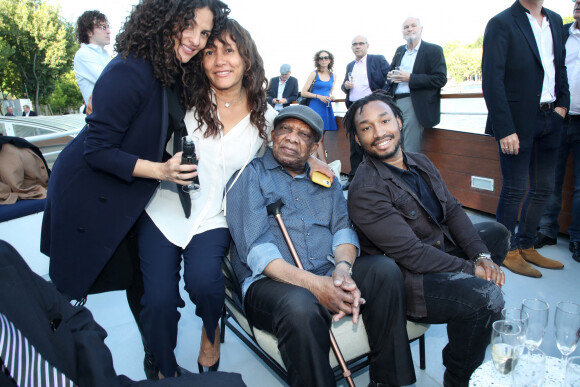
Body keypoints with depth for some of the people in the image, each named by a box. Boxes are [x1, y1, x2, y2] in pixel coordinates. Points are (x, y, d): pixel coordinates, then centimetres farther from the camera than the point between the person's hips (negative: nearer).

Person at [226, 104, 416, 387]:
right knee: (300, 307, -36)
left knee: (385, 270, -19)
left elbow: (343, 228, 7)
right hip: (271, 282, -4)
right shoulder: (250, 176, 2)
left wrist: (343, 267, -17)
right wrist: (313, 284, -22)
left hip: (327, 276, 5)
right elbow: (255, 249, -10)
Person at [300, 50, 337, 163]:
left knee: (319, 137, 6)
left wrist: (331, 97, 3)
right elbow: (303, 93, -3)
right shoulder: (314, 74, 0)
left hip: (327, 107, 5)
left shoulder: (332, 76, 14)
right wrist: (319, 96, -13)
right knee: (319, 139, -8)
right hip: (315, 107, -5)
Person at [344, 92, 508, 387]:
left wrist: (482, 257, -7)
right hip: (404, 279, -9)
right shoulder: (364, 191, -23)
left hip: (441, 250, 10)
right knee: (485, 296, -28)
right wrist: (470, 269, -18)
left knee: (496, 232, 22)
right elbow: (410, 254, -25)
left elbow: (453, 210, 7)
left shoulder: (421, 163, 5)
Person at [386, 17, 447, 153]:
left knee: (411, 151, -6)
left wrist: (410, 78, -18)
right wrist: (391, 76, 1)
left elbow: (441, 79, -11)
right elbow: (391, 70, 28)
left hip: (414, 105, -6)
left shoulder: (434, 50, -1)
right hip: (395, 102, 6)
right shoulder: (399, 50, 18)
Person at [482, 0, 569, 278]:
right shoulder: (501, 23, -7)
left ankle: (526, 246, 25)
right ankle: (507, 251, 15)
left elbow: (560, 67, 22)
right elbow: (492, 81, -14)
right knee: (514, 189, 0)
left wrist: (563, 104, 6)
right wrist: (505, 129, -20)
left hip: (550, 119, 7)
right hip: (518, 121, -7)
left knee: (543, 187, 11)